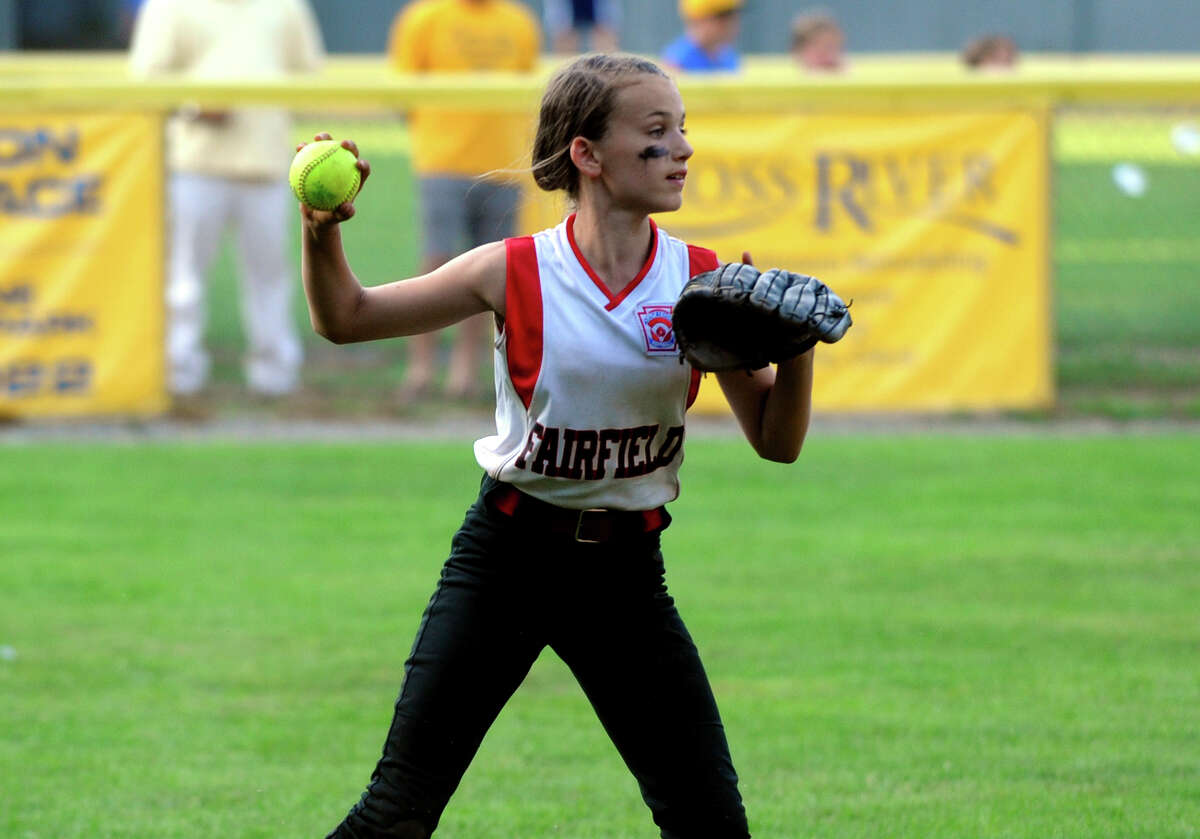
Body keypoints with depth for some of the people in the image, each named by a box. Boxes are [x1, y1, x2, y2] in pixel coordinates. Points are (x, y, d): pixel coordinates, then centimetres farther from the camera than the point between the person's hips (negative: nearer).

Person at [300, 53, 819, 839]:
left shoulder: (700, 282, -3)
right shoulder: (515, 273, -8)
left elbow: (777, 440, 2)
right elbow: (347, 319, 2)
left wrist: (797, 347, -16)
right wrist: (322, 236, -17)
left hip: (627, 572, 2)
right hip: (508, 558, -2)